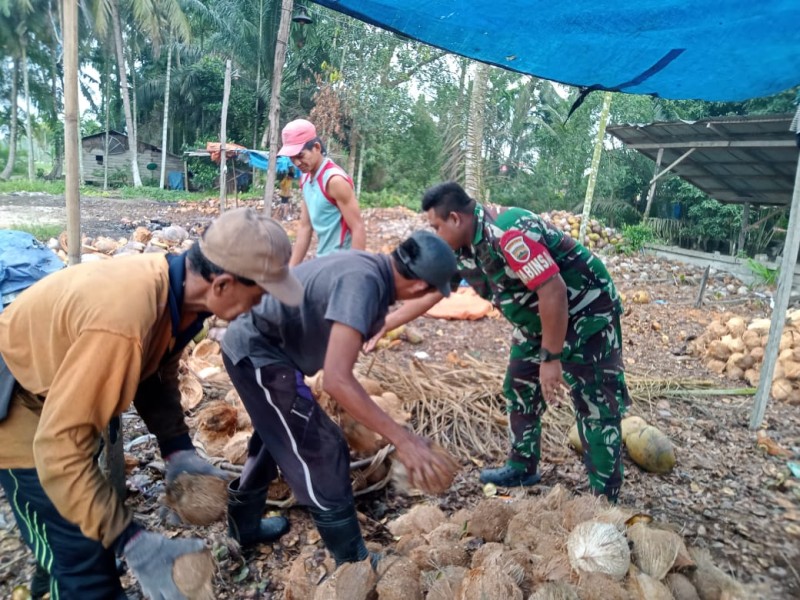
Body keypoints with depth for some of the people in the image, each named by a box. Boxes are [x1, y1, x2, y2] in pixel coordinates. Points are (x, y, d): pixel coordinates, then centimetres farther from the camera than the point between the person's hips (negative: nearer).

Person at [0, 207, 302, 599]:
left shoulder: (175, 286, -14)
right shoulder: (123, 322, -42)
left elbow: (157, 372, 2)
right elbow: (59, 448, -38)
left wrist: (177, 448, -6)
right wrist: (132, 543, -36)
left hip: (60, 389, 8)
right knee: (84, 563, -3)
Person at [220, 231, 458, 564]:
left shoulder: (371, 267, -1)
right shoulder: (363, 282, -29)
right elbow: (336, 380, -37)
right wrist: (403, 440, -35)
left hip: (254, 343, 10)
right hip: (258, 352, -10)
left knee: (276, 436, 28)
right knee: (321, 453, -4)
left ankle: (244, 527, 48)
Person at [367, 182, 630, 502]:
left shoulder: (509, 233, -31)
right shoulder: (461, 252, -2)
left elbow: (553, 291, -32)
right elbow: (428, 293, 8)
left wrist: (551, 358, -25)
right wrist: (383, 325, 10)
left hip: (586, 314, -9)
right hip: (538, 320, 9)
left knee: (596, 406, -3)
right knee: (519, 390, 14)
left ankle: (606, 499, 9)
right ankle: (523, 467, 30)